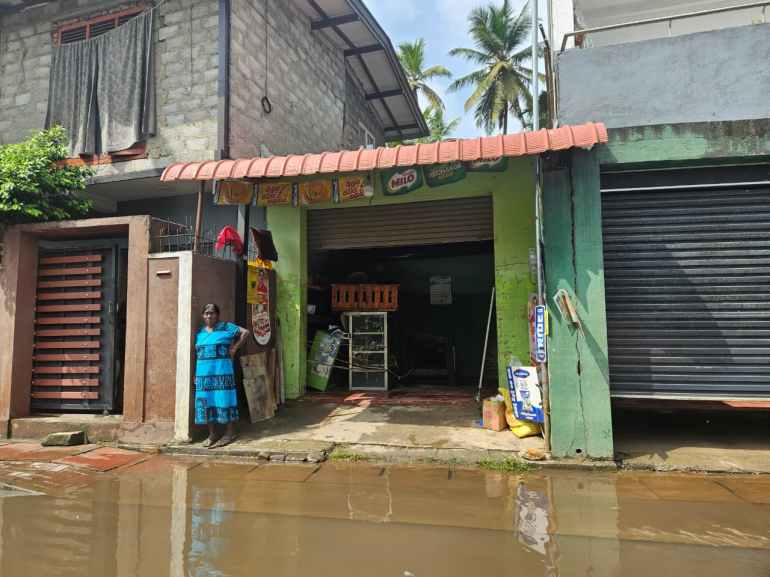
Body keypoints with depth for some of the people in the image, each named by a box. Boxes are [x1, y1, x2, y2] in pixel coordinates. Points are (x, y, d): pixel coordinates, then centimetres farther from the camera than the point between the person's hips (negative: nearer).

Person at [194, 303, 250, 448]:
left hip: (222, 371, -5)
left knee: (224, 400, -4)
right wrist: (195, 374, 7)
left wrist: (235, 347, -4)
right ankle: (213, 434, 15)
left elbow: (245, 332, 0)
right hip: (203, 372, 5)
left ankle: (230, 433, 3)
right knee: (207, 402, 5)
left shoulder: (226, 327, 2)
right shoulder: (200, 332, 14)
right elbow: (196, 353, 14)